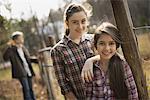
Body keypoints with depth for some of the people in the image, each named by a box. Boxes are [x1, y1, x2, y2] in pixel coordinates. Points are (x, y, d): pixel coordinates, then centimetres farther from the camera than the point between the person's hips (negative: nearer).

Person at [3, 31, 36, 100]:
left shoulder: (23, 47, 12)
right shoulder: (11, 50, -8)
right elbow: (5, 58, -24)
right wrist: (9, 47, -30)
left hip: (28, 71, 7)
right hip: (21, 72, -6)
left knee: (30, 89, 13)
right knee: (26, 89, -12)